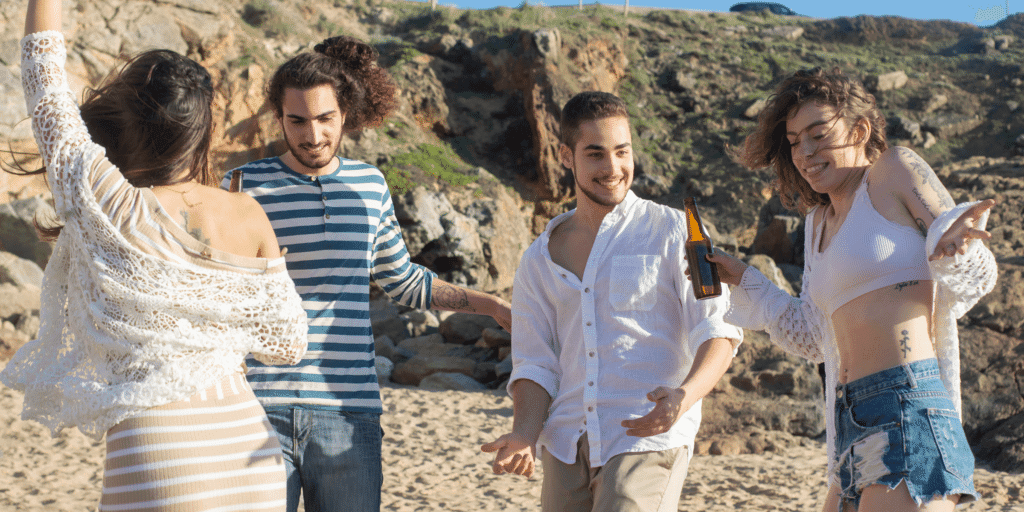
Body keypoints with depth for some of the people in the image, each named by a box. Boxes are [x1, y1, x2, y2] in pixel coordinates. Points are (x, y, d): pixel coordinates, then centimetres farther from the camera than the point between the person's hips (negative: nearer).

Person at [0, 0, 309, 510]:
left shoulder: (109, 206, -8)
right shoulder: (246, 216, 1)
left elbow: (44, 85, 6)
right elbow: (287, 344, 9)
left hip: (156, 459, -4)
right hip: (250, 450, 4)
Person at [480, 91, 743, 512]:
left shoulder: (673, 233, 2)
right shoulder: (540, 260, 13)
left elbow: (718, 332, -3)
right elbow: (535, 363, 10)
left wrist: (684, 396, -23)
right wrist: (525, 434, -9)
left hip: (648, 438, -4)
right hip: (567, 447, 4)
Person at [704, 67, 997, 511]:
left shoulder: (895, 169, 3)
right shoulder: (820, 219, 22)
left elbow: (975, 276, 1)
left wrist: (951, 245, -22)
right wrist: (741, 279, 26)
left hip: (908, 405, -8)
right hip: (852, 423, 8)